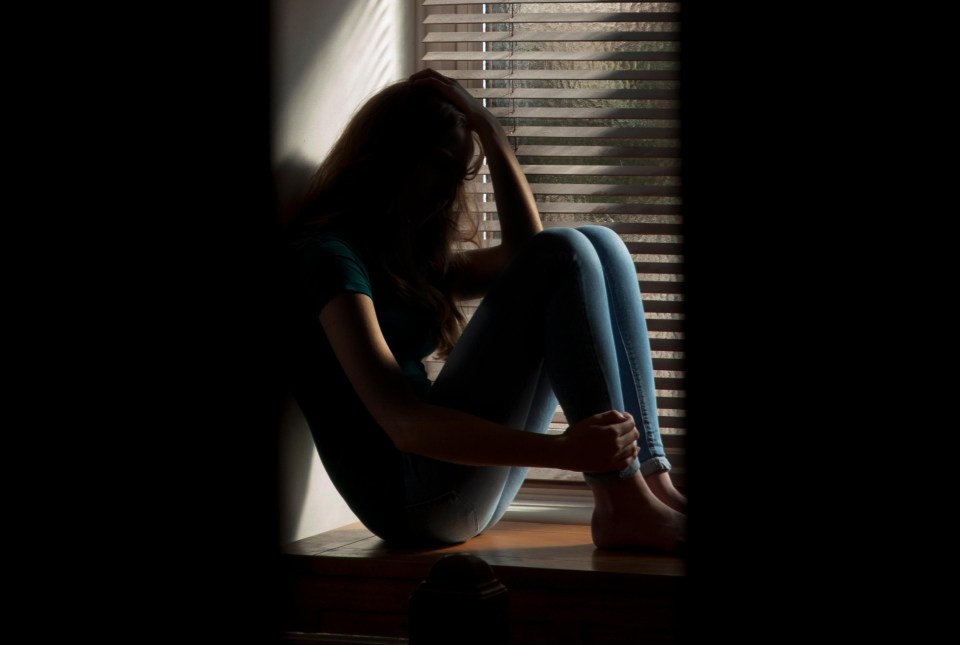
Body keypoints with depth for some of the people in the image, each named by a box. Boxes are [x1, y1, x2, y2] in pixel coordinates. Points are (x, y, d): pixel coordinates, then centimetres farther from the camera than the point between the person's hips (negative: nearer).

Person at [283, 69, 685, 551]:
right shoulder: (328, 254, -9)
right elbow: (402, 423, -21)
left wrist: (491, 135, 15)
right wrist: (564, 451, -31)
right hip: (405, 497, -9)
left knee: (599, 246, 2)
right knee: (565, 258, -15)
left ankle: (653, 482, -11)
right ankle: (626, 506, -21)